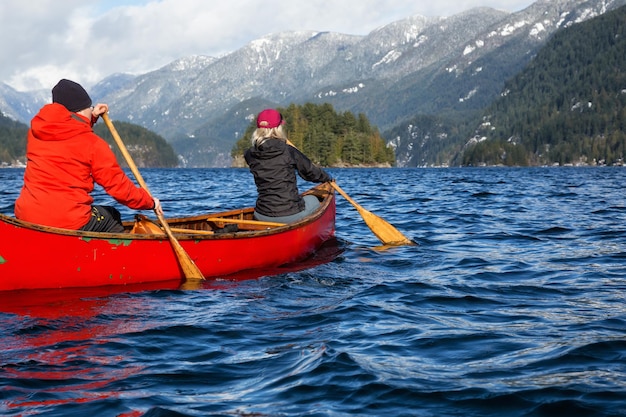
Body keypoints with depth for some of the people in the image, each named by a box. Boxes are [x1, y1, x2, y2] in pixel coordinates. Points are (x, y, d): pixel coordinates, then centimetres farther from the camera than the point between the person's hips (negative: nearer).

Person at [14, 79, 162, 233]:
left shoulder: (35, 130, 7)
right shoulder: (93, 144, -8)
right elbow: (118, 186, -4)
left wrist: (91, 117, 29)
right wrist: (151, 202, 9)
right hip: (69, 223, -6)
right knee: (112, 217, 25)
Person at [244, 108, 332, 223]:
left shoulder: (250, 155, -2)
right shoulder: (288, 151, -10)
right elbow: (310, 171, 3)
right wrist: (327, 178, 24)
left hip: (262, 216, 3)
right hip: (291, 215, -3)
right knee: (312, 200, 31)